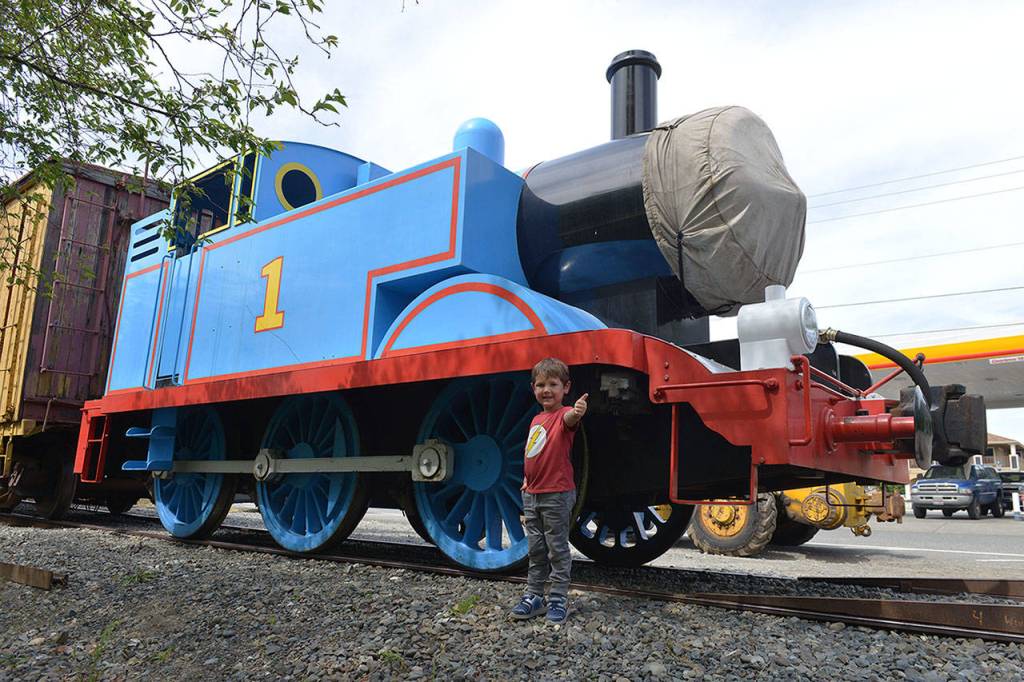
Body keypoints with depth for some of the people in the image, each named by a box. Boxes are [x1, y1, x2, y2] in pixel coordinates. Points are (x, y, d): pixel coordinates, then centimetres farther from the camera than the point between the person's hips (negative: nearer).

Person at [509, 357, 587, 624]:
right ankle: (534, 597, 25)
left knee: (558, 549, 3)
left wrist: (577, 412, -60)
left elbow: (569, 419, -38)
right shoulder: (536, 420, 12)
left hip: (557, 495, -7)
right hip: (532, 495, 7)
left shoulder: (563, 415, -11)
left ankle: (559, 600, 14)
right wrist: (527, 480, 12)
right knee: (536, 550, 15)